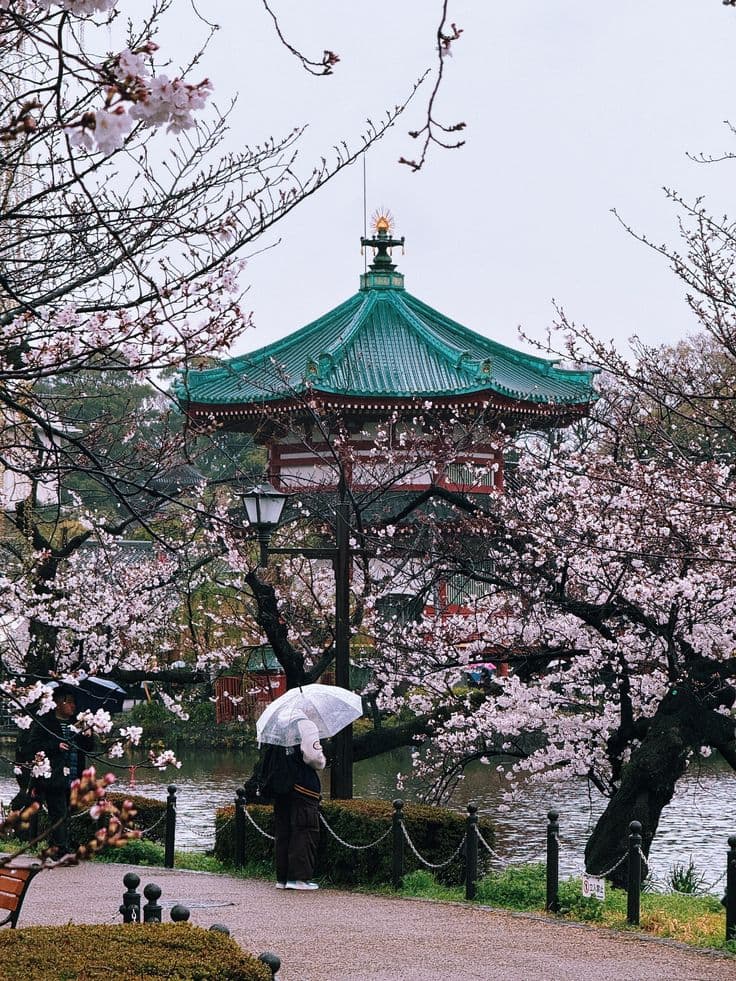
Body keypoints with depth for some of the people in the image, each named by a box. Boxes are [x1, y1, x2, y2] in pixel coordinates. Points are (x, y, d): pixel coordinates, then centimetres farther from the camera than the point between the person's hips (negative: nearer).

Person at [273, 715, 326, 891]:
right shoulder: (306, 726, -11)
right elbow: (314, 757, -18)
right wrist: (322, 762, 3)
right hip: (303, 789, -7)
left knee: (282, 833, 11)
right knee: (304, 832, -3)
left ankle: (282, 878, 13)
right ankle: (299, 877, -7)